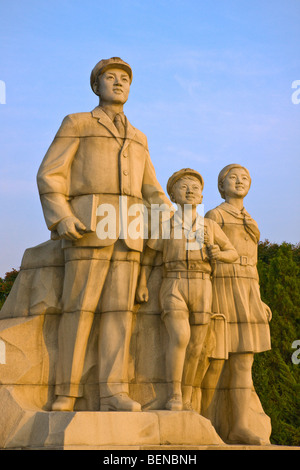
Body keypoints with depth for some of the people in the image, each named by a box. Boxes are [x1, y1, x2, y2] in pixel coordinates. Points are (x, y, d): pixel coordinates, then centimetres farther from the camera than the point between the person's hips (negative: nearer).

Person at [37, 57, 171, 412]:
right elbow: (49, 176, 0)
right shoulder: (76, 124, 9)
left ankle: (113, 393, -9)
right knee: (80, 307, -10)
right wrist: (61, 218, -16)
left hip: (127, 231, 5)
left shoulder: (137, 138, 24)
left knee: (119, 308, -5)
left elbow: (149, 188, 22)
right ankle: (66, 393, -6)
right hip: (88, 224, -4)